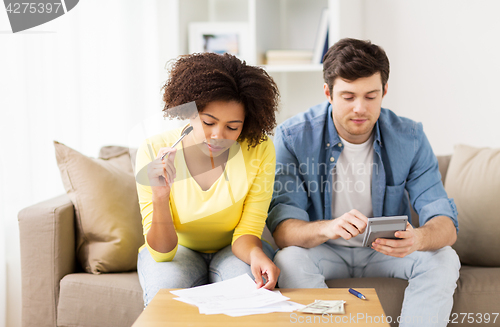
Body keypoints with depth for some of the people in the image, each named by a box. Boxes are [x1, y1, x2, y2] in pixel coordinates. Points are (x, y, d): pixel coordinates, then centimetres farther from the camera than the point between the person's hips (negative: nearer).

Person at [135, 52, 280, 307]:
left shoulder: (260, 151, -19)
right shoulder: (153, 151, -22)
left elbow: (247, 231, -14)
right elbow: (162, 252, -21)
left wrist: (256, 255, -38)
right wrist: (160, 198, -41)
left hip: (232, 249, 1)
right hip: (177, 249, 0)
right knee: (167, 288, -33)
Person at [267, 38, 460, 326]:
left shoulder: (410, 138, -11)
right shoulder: (293, 137, -17)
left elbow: (445, 224, -15)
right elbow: (282, 229, -22)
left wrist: (418, 238, -41)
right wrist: (326, 228, -46)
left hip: (386, 250, 2)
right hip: (322, 250, -1)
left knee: (445, 260, -24)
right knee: (289, 260, -33)